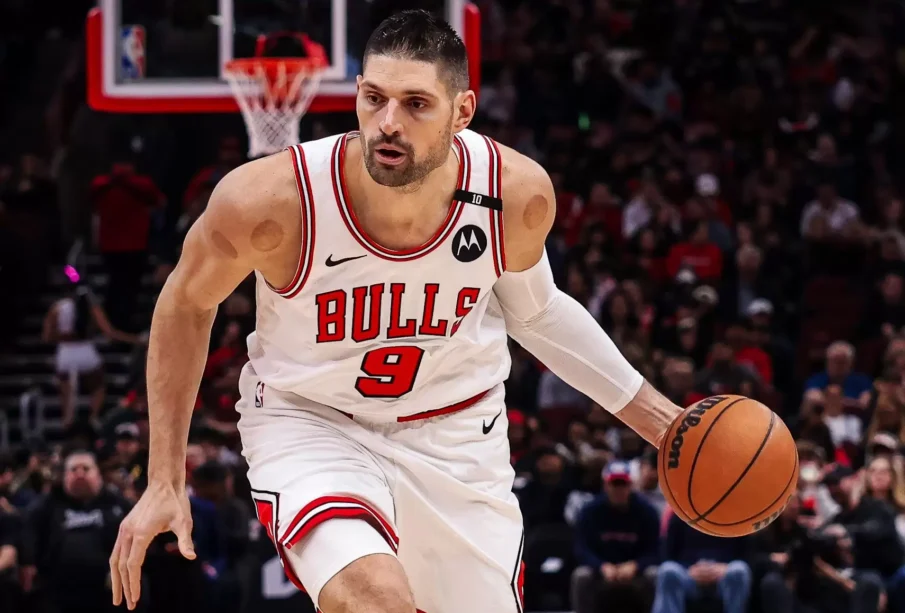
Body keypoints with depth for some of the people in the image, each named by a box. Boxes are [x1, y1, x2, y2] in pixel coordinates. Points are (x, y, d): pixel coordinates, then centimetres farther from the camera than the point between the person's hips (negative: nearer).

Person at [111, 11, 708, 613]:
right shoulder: (268, 201, -28)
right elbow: (187, 305, -7)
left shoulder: (518, 194, -19)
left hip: (455, 430, 4)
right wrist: (165, 482, -6)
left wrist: (654, 414, 4)